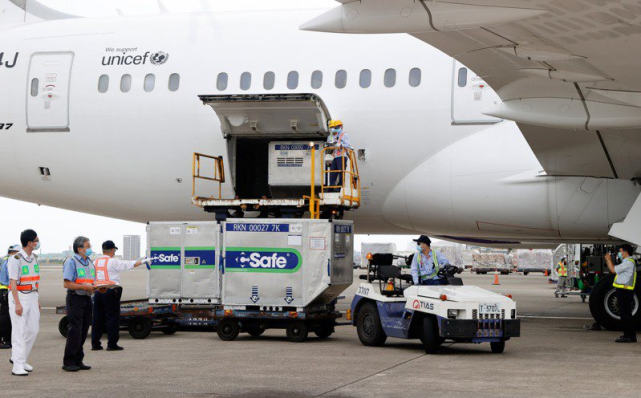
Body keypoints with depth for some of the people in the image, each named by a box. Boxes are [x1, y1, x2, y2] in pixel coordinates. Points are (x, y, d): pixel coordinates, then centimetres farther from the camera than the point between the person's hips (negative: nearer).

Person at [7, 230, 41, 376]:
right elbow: (13, 282, -17)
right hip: (19, 297, -8)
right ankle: (18, 366, -6)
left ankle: (18, 358, 23)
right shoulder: (15, 259, -14)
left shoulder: (34, 259, 10)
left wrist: (38, 300, 17)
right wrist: (17, 303, -22)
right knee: (19, 331, -7)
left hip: (32, 296, 8)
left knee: (33, 329, 8)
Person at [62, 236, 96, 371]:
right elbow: (67, 284, -16)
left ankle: (77, 361, 15)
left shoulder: (89, 262, 16)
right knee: (75, 331, -9)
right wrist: (85, 287, -20)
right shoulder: (71, 262, -9)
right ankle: (68, 362, -3)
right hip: (75, 299, -8)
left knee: (83, 331, 8)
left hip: (87, 299, 8)